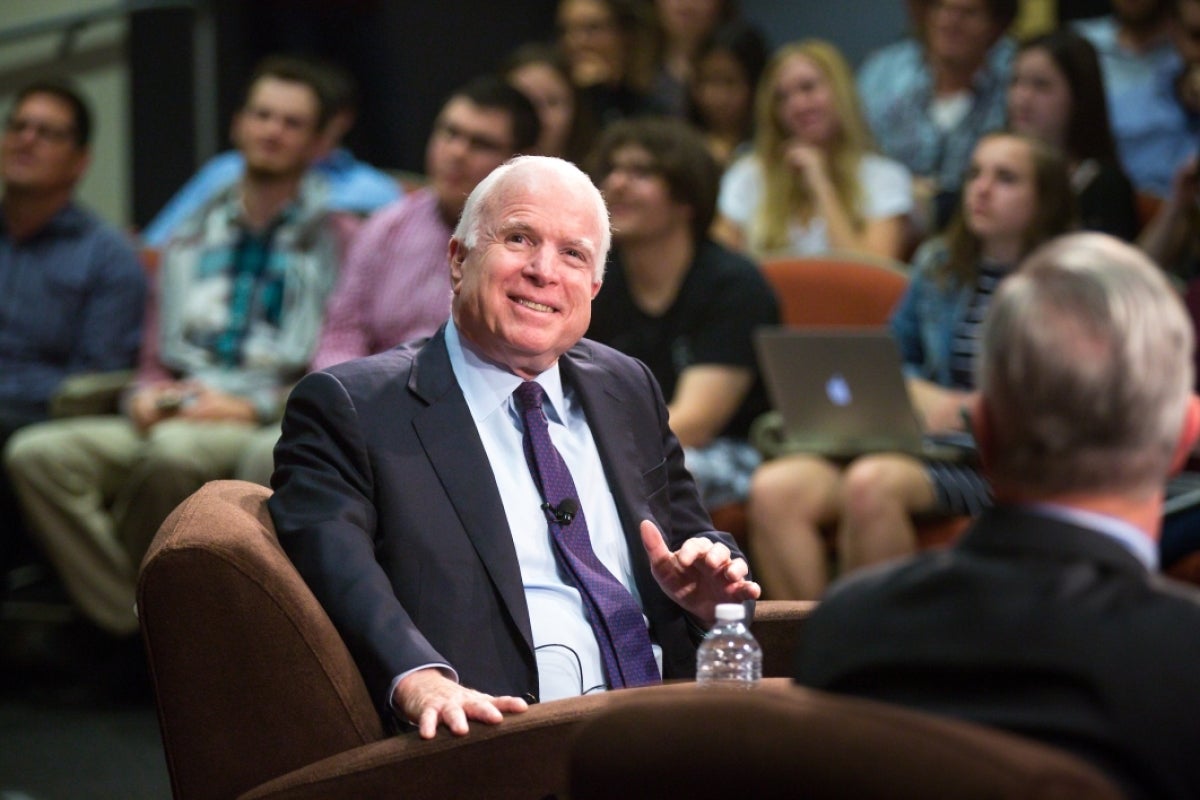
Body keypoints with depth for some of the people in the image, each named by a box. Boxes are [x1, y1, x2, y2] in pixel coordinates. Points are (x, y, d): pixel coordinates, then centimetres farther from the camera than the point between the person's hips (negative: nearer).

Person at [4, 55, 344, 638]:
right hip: (171, 424, 6)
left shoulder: (333, 240, 7)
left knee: (175, 454, -40)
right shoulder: (192, 241, 24)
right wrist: (145, 398, 3)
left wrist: (253, 406, -11)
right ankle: (129, 631, -25)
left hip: (271, 430, -5)